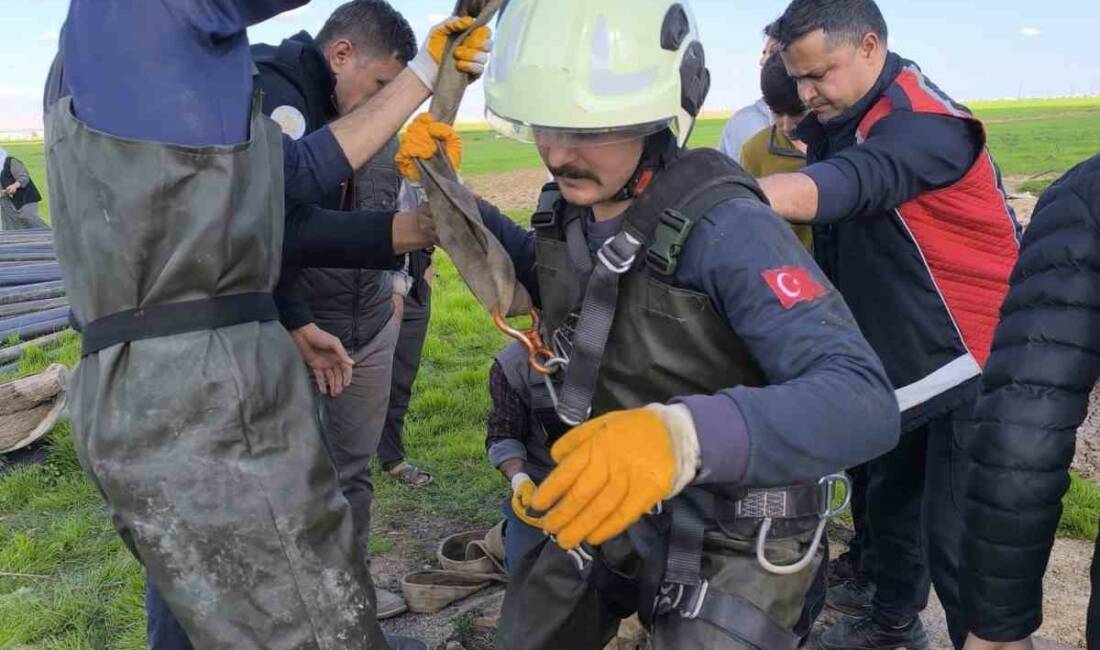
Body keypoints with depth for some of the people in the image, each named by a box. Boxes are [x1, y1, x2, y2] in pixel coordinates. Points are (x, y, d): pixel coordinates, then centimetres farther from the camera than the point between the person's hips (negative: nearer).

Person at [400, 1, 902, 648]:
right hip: (613, 506, 7)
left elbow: (865, 401, -37)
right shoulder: (569, 207, -7)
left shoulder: (726, 229, -29)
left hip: (733, 540, -6)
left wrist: (682, 437, -55)